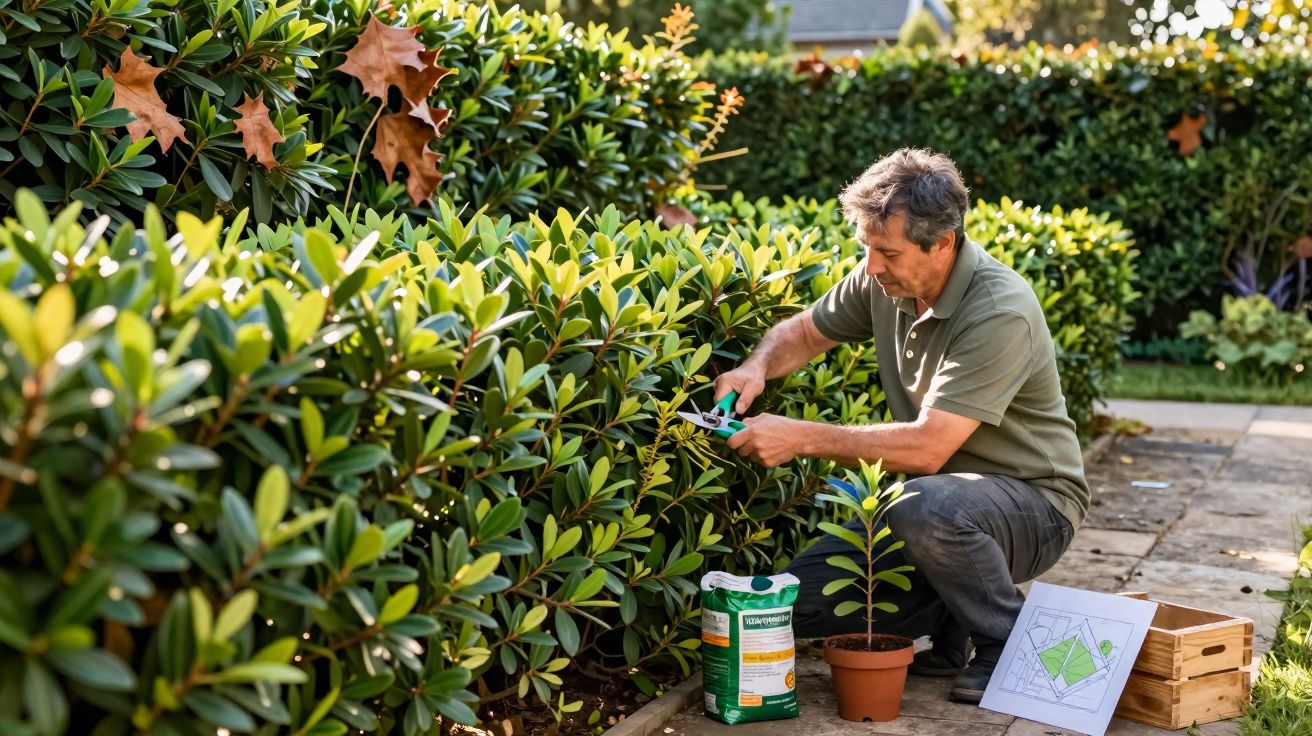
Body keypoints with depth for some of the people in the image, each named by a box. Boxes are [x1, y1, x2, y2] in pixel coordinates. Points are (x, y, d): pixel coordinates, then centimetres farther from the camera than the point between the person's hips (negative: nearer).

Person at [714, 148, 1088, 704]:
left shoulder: (1002, 314, -27)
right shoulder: (884, 279, -5)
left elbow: (927, 447, -32)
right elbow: (804, 332, 12)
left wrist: (801, 437, -30)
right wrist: (756, 367, -11)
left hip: (1035, 502, -6)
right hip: (940, 495, 7)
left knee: (925, 506, -40)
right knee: (802, 600, -9)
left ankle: (1007, 644, -13)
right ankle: (952, 626, 12)